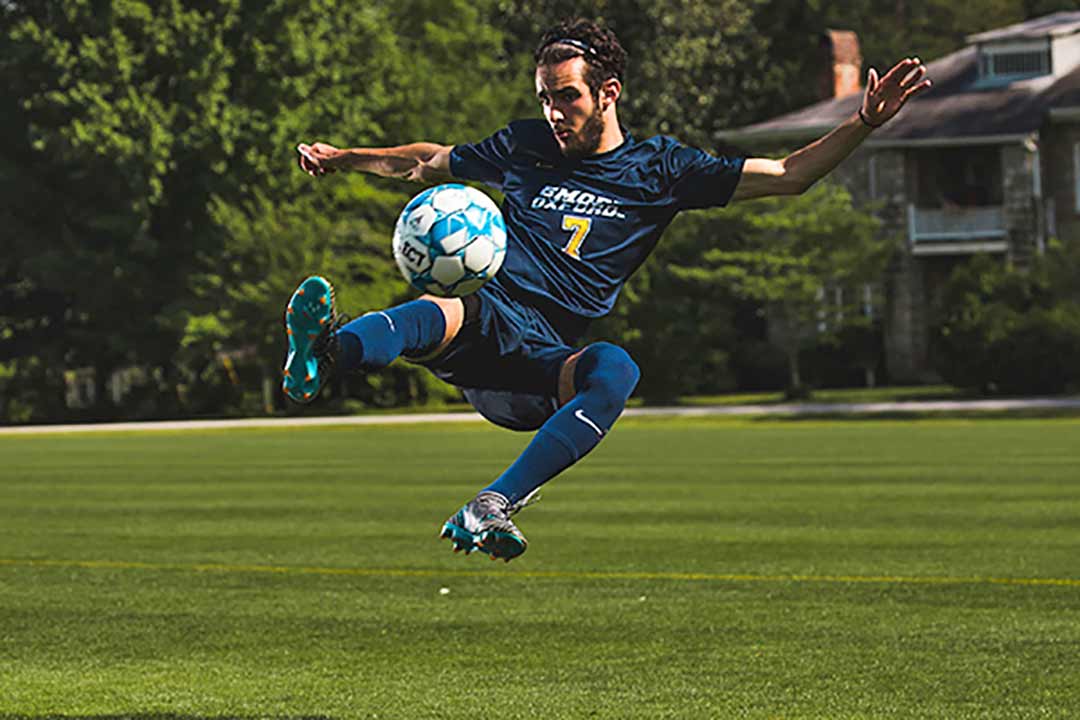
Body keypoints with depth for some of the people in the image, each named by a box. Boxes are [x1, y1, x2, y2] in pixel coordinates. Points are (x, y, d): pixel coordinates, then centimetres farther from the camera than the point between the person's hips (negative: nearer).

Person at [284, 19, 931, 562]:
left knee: (616, 370, -36)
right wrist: (344, 158, 31)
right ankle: (324, 355, -70)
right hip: (488, 329, 0)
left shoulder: (659, 169, 11)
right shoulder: (525, 146, 17)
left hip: (544, 371, 0)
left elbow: (787, 176, 8)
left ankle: (492, 508, -48)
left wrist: (862, 126, -4)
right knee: (437, 312, -36)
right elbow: (431, 162, 35)